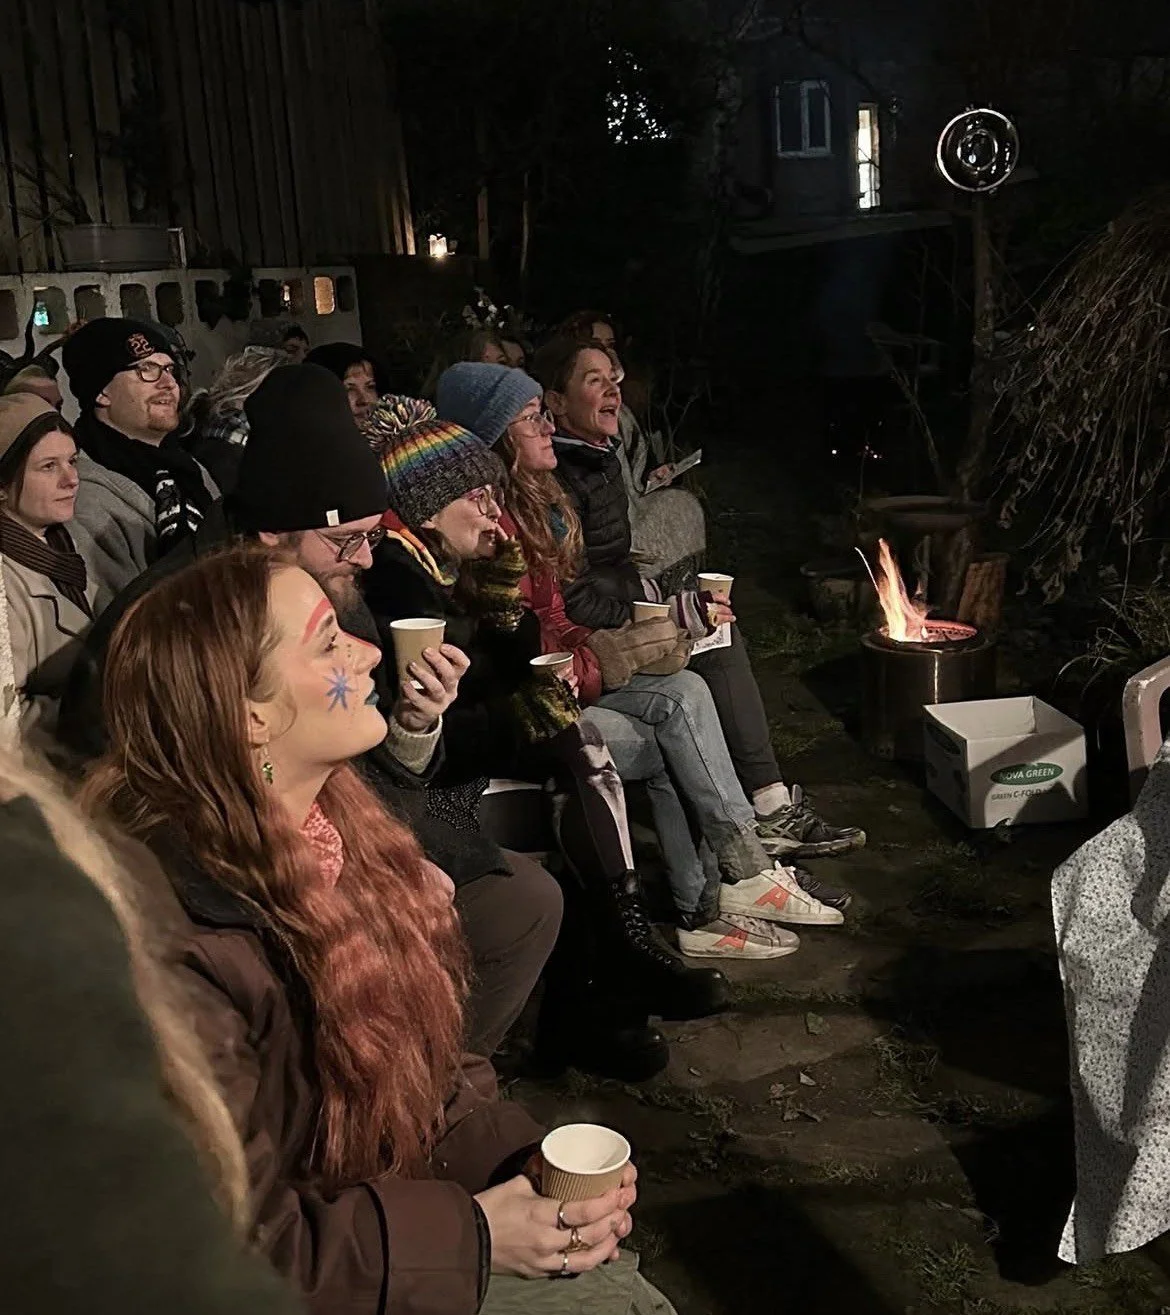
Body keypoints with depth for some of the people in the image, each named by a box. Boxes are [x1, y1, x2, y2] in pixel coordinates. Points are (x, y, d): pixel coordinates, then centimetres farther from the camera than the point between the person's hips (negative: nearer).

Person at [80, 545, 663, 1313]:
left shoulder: (331, 822, -4)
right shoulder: (181, 949, -30)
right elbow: (239, 1252, -23)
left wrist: (526, 1156, -8)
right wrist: (472, 1234, -19)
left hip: (403, 1186, 7)